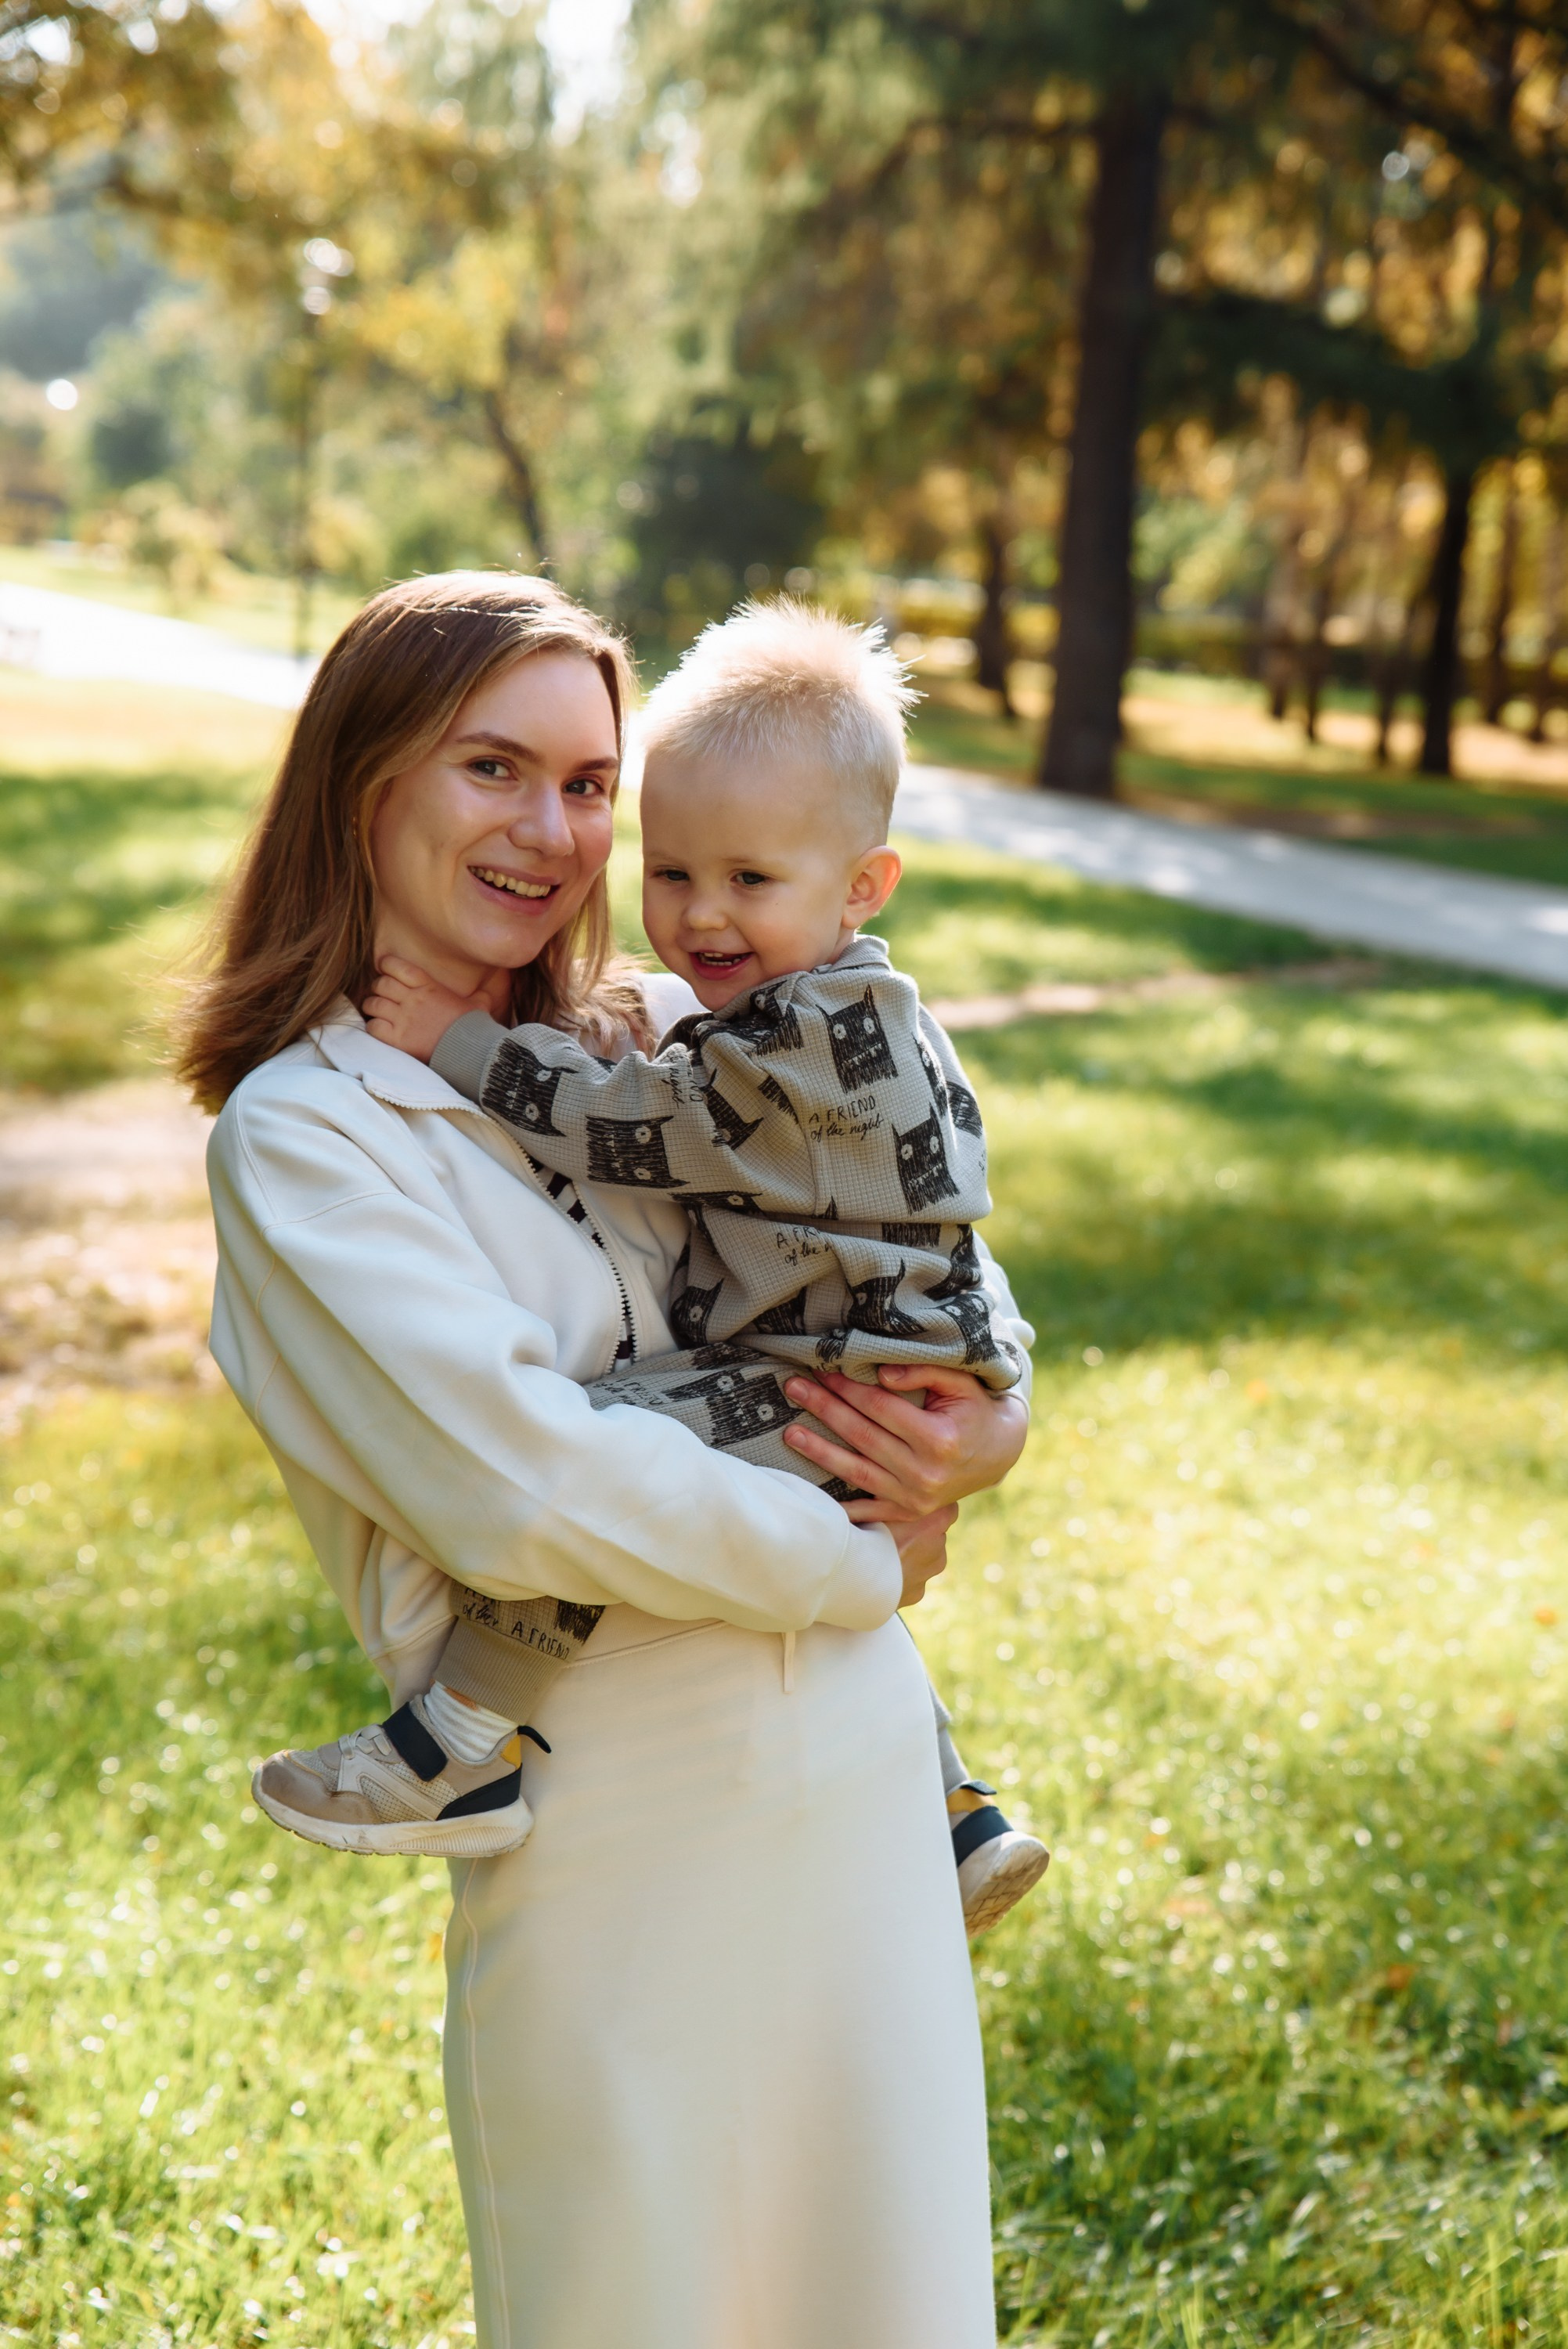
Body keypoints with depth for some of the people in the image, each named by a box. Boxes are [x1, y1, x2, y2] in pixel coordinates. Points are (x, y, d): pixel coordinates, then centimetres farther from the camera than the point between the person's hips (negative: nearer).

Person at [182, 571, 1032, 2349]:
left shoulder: (657, 1041, 8)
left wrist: (984, 1423, -5)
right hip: (615, 1817, -5)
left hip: (863, 1753, 6)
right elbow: (517, 1482, -20)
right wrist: (859, 1560, -10)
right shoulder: (299, 1131, -8)